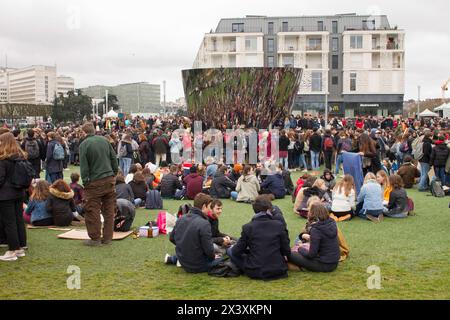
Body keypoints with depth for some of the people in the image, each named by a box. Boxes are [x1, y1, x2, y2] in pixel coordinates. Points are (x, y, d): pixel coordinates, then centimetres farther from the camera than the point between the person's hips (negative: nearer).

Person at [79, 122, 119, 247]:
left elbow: (84, 166, -8)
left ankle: (95, 238, 7)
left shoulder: (84, 144, -7)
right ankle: (107, 237, 15)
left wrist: (85, 181, -2)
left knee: (92, 210, 4)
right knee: (109, 210, 10)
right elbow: (114, 159, 10)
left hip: (95, 182, -5)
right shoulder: (104, 140, 7)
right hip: (109, 179, 5)